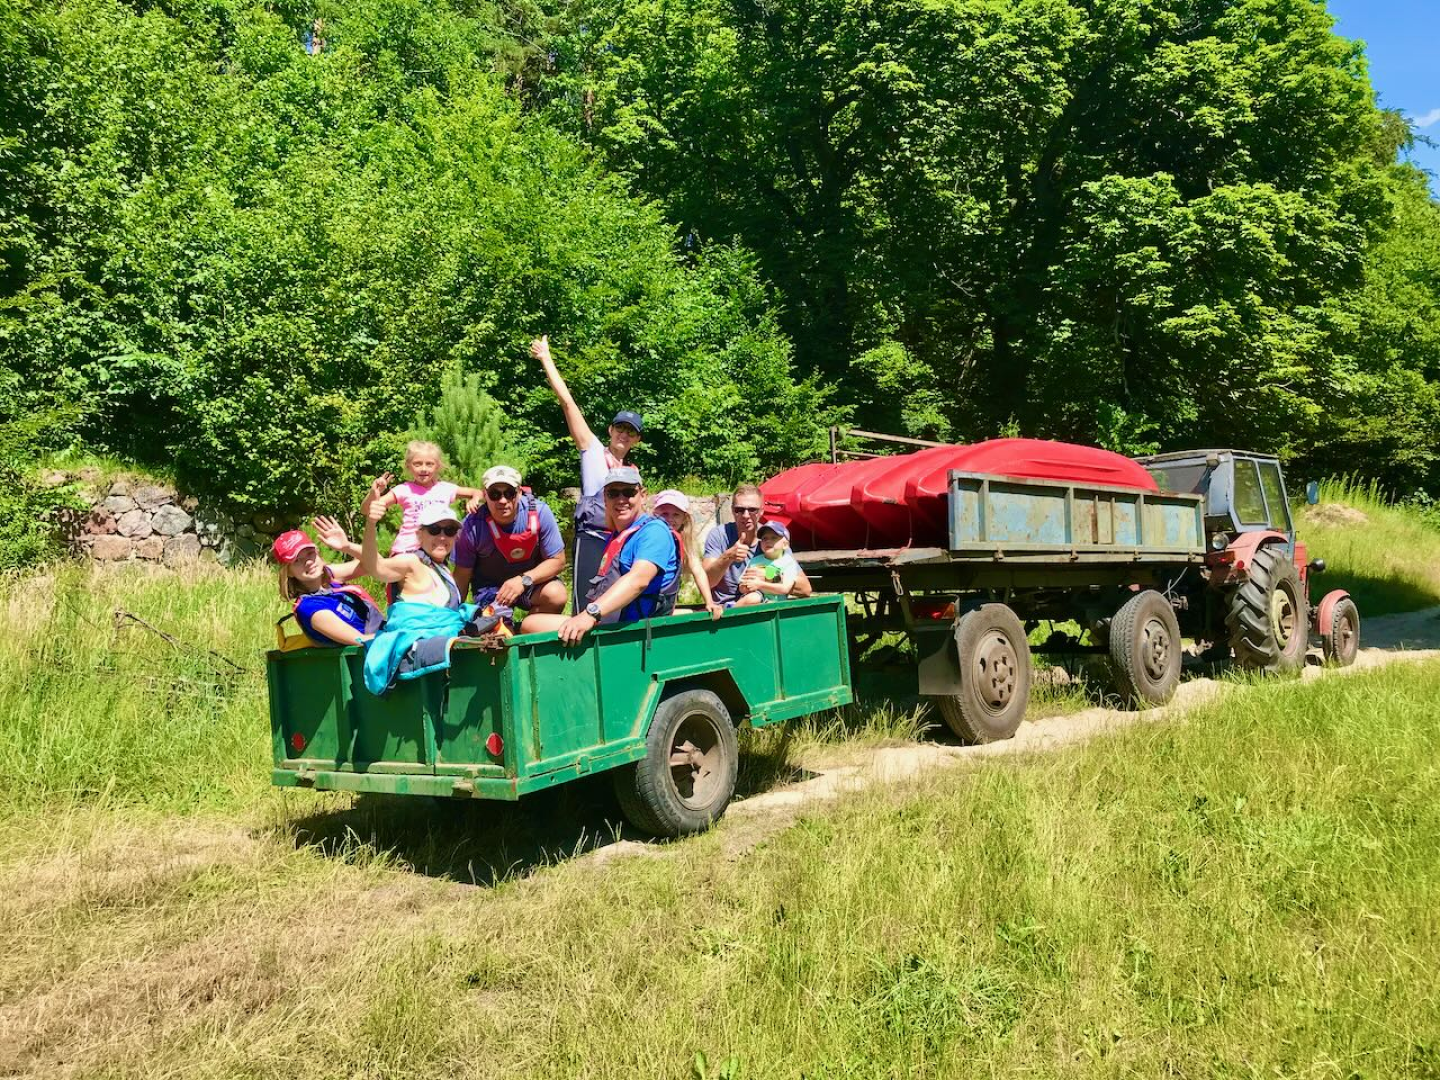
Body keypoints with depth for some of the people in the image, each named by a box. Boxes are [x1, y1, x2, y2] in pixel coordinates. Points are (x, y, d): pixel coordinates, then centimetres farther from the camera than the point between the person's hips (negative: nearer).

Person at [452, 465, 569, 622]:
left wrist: (524, 580, -27)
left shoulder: (539, 512, -20)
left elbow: (557, 560, -13)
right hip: (489, 587, -1)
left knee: (556, 594, -27)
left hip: (532, 579, 2)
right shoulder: (473, 525, -21)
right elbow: (462, 576, -10)